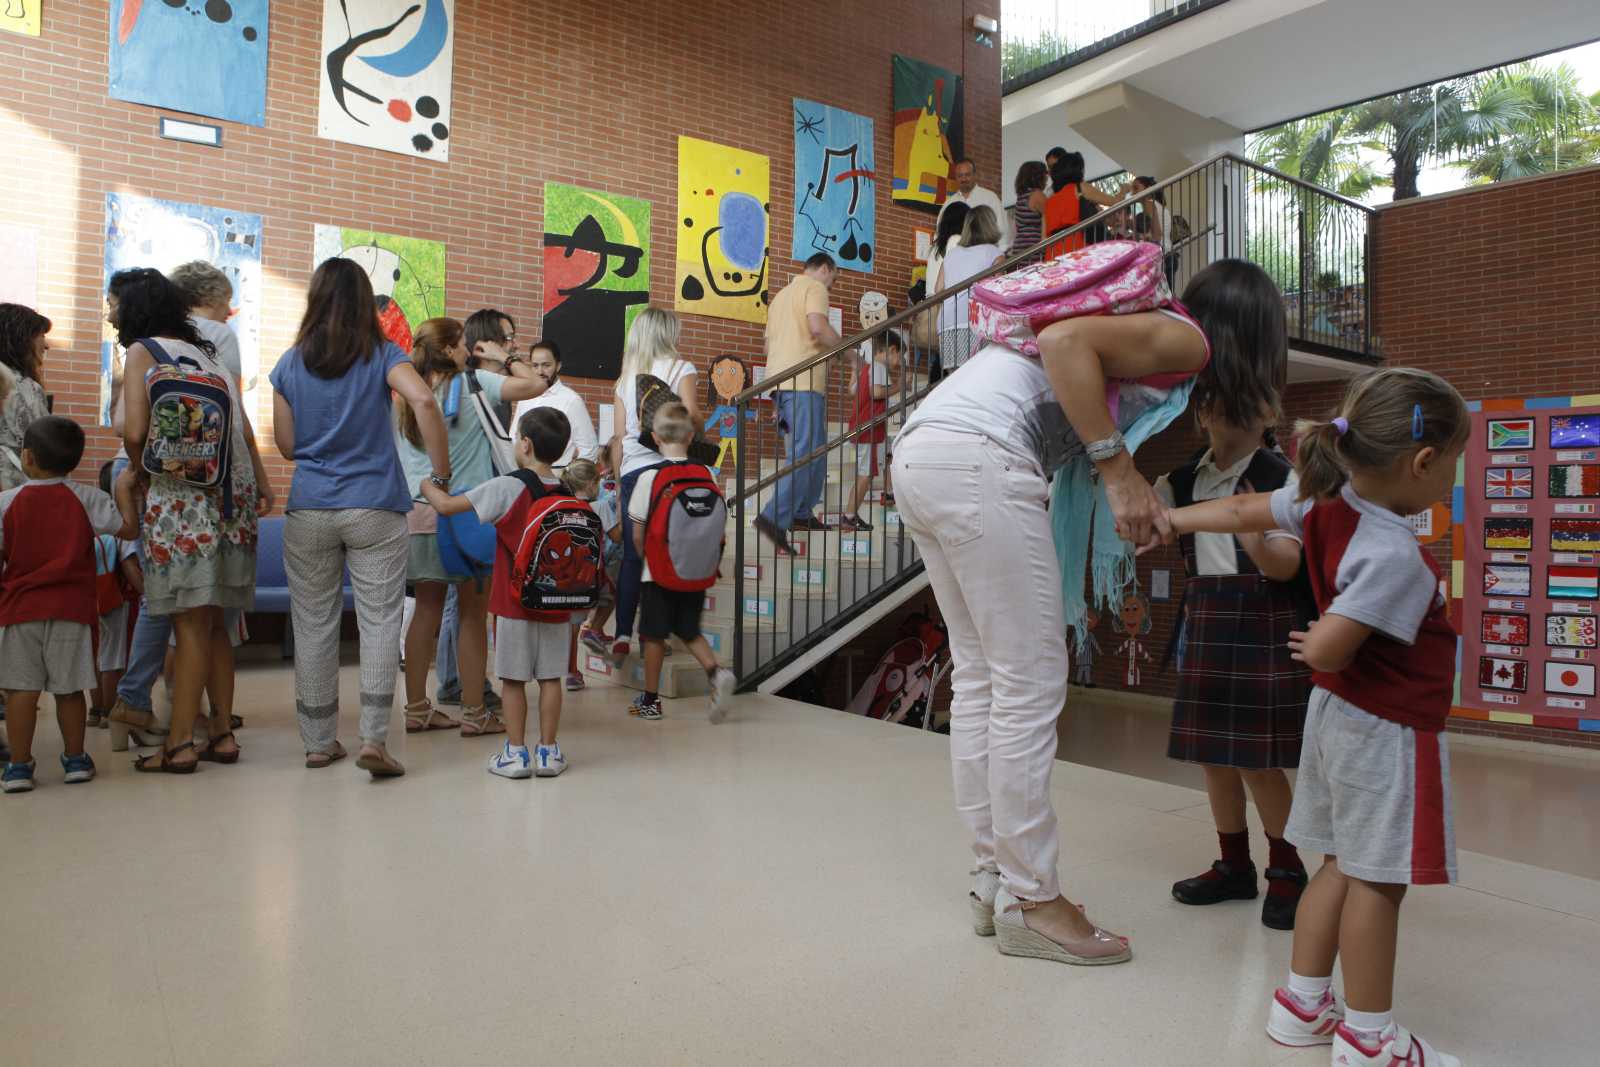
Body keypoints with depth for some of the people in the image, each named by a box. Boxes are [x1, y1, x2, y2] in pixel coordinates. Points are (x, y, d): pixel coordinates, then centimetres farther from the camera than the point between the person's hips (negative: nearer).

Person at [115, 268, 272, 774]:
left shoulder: (141, 352, -1)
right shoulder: (206, 351, 20)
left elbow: (134, 432, -13)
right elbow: (242, 427, 15)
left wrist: (142, 472, 5)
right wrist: (262, 485, 16)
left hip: (181, 499, -7)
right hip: (230, 496, 7)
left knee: (191, 622, -5)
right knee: (213, 623, 11)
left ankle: (180, 744, 0)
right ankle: (222, 733, 15)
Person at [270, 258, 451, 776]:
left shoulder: (290, 364, 7)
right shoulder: (382, 355, -1)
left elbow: (286, 446, 8)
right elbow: (423, 401, -20)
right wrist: (441, 472, -14)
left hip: (308, 510, 3)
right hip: (374, 508, -3)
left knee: (314, 624, 10)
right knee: (379, 621, 2)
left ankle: (319, 742, 18)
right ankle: (373, 738, -6)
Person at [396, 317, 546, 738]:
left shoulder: (405, 395, 11)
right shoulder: (473, 384, -6)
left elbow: (398, 455, 16)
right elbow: (536, 384, -10)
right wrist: (507, 360, 7)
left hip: (418, 513, 6)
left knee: (427, 607, 13)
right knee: (474, 612, 3)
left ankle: (417, 708, 19)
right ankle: (474, 714, 9)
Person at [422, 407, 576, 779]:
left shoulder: (505, 488, -11)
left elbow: (446, 505, -6)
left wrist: (426, 485, 12)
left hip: (514, 604, -4)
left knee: (513, 679, 6)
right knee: (550, 678, 9)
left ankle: (515, 752, 11)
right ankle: (548, 751, 14)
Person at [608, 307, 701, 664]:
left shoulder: (626, 377, 15)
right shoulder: (680, 368, 3)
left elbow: (619, 435, 12)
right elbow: (691, 417, -11)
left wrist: (618, 478, 17)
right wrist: (698, 420, 11)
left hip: (632, 469, 4)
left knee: (632, 554, 7)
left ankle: (622, 635, 5)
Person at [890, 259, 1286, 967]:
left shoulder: (1149, 319, 30)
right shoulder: (1186, 339, 2)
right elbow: (1064, 341, -14)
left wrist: (1131, 484, 16)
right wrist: (1116, 468, -13)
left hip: (918, 452, 10)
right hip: (978, 461, -10)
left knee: (979, 676, 12)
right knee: (1031, 684, -3)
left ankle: (993, 881, 20)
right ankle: (1030, 902, 6)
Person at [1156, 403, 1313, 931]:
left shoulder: (1281, 476, -8)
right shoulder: (1184, 481, 7)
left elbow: (1285, 566, -16)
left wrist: (1250, 531, -36)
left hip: (1264, 624, -5)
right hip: (1206, 623, 5)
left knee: (1257, 759, -2)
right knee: (1212, 753, 11)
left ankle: (1287, 870, 19)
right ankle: (1234, 866, 27)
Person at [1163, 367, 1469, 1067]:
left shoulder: (1325, 503, -2)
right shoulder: (1395, 555, -26)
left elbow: (1242, 512, 11)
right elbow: (1327, 651, -30)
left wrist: (1171, 521, 26)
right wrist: (1318, 645, -6)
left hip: (1339, 714, 9)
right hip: (1386, 730, -9)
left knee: (1343, 865, 18)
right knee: (1376, 879, 3)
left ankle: (1301, 1004, 28)